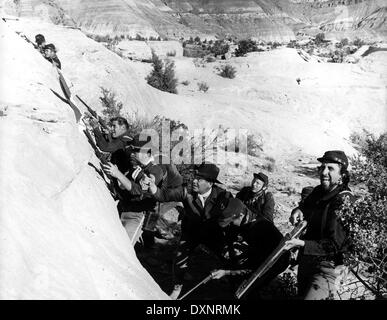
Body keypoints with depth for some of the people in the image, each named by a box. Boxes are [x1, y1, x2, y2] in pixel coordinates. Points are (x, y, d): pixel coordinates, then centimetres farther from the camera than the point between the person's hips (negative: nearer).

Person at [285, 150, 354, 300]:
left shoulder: (344, 201, -21)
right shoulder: (318, 191, 0)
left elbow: (335, 245, -23)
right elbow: (305, 205, 21)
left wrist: (302, 244, -31)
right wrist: (298, 210, -3)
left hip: (326, 266, -7)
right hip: (305, 260, 8)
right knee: (301, 295, 24)